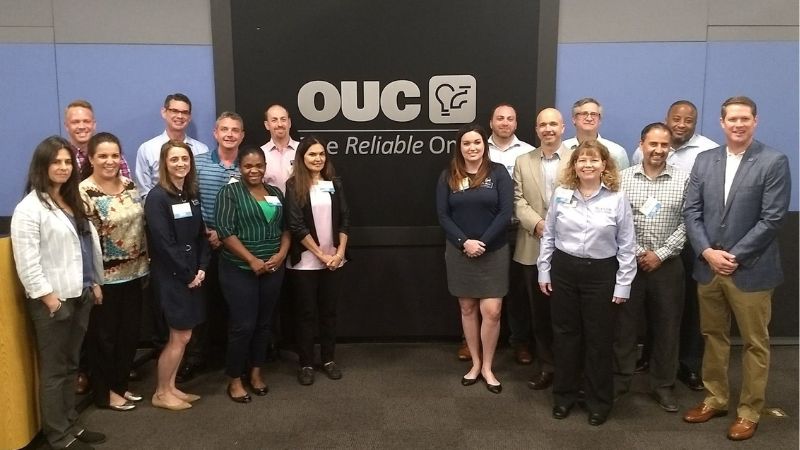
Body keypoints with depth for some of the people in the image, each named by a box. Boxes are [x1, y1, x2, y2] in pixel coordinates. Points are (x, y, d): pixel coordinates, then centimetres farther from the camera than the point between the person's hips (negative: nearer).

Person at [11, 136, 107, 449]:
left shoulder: (73, 202, 13)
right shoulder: (29, 208, -13)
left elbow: (90, 245, 17)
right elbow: (27, 262, -18)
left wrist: (95, 282, 14)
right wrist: (48, 297, -18)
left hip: (79, 296, 8)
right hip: (52, 300, -7)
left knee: (71, 365, 16)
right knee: (54, 369, 4)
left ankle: (71, 424, 27)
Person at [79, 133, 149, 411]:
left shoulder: (129, 185, 6)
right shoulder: (83, 193, -15)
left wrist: (145, 263, 12)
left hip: (133, 273, 7)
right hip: (104, 277, -6)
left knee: (130, 332, 15)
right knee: (104, 335, 8)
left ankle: (121, 384, 32)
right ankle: (104, 393, 23)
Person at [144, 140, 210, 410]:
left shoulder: (192, 195, 9)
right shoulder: (157, 197, -14)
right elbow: (163, 243, -18)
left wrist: (201, 268, -3)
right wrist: (188, 274, -14)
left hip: (193, 274, 7)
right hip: (170, 277, -7)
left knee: (182, 336, 11)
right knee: (180, 336, -2)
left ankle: (170, 387, 24)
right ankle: (161, 393, 14)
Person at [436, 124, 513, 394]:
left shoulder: (498, 172, -3)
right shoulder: (448, 176, 2)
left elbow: (505, 213, -8)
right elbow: (443, 215, -2)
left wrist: (483, 242, -14)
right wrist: (464, 242, -14)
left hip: (493, 252, -2)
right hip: (459, 253, 2)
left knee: (491, 311, -5)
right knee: (467, 308, 9)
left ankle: (487, 367, 14)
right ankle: (475, 363, 24)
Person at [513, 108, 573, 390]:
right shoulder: (523, 162, 10)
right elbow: (518, 201, 2)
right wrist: (538, 224, -14)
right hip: (534, 248, 3)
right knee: (539, 311, 10)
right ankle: (546, 365, 23)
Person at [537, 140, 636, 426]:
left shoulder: (617, 199, -6)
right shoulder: (561, 194, 0)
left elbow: (626, 245, -3)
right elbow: (548, 236, 6)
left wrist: (623, 284, -4)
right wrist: (544, 271, 4)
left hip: (601, 273, -2)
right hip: (564, 270, 2)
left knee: (599, 338, 9)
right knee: (565, 334, 12)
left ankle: (599, 401, 26)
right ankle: (564, 394, 28)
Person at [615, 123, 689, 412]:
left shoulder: (683, 180, 0)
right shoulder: (623, 178, 0)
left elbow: (686, 224, -4)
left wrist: (660, 254, -10)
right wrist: (638, 253, -10)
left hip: (667, 264, 0)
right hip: (629, 262, 0)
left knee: (666, 326, 9)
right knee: (624, 323, 7)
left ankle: (663, 385, 24)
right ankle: (619, 380, 22)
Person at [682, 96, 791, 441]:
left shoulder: (774, 162, -7)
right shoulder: (704, 160, 6)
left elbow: (772, 219, -13)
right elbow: (691, 211, 2)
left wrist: (734, 257, -15)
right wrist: (707, 252, -10)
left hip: (750, 270, -4)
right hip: (708, 267, 4)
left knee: (754, 344, 9)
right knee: (713, 337, 16)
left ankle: (749, 412, 23)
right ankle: (714, 399, 32)